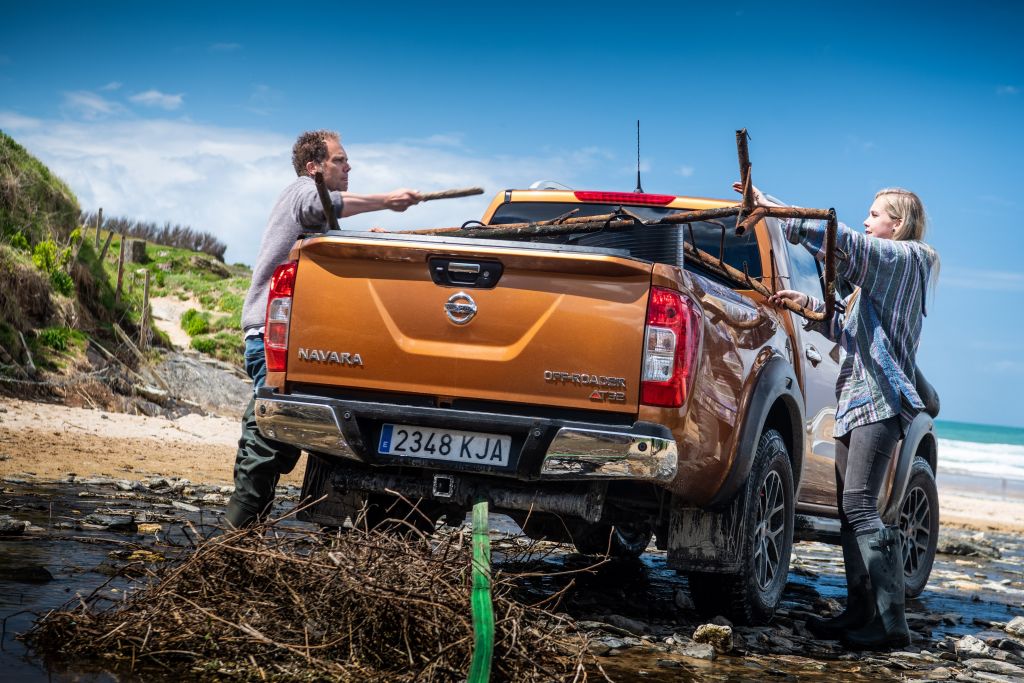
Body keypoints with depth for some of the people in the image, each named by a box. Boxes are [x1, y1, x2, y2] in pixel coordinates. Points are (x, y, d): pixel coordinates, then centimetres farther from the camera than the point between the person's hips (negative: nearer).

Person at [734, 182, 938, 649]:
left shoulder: (905, 257, -4)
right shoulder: (877, 272, 26)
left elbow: (838, 241, -18)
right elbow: (848, 331, 31)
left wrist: (771, 209, -17)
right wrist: (807, 304, 19)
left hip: (879, 400, -10)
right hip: (856, 400, 10)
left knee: (860, 506, -15)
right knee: (850, 510, 8)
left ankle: (891, 622, -15)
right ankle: (860, 613, 11)